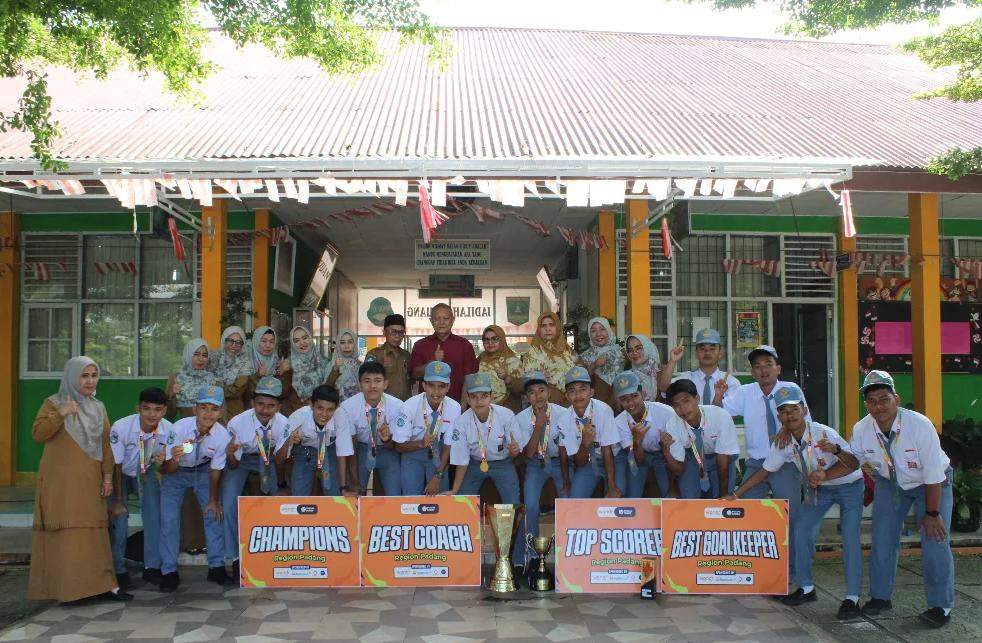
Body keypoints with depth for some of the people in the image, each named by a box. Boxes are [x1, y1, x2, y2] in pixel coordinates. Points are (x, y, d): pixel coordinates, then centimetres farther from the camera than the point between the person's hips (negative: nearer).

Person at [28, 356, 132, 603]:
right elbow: (38, 433, -11)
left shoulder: (98, 408, 13)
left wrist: (107, 475, 6)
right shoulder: (54, 403, 1)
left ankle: (103, 584, 4)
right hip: (61, 481, -4)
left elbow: (105, 444, 12)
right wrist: (61, 414, -22)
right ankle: (66, 587, -1)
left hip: (89, 480, 4)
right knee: (65, 531, -6)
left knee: (93, 531, 3)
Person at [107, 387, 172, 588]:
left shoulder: (169, 430, -25)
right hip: (120, 473, -2)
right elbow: (115, 465, -20)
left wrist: (161, 463, -36)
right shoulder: (121, 427, -32)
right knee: (118, 517, -11)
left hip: (146, 473, 2)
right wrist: (118, 501, -14)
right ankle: (118, 570, 6)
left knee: (154, 515, -6)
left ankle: (152, 567, 8)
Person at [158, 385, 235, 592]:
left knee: (214, 514, -4)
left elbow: (215, 470, -12)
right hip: (176, 472, -1)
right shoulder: (179, 428, -33)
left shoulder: (223, 435, -28)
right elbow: (167, 470, -25)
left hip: (203, 471, 1)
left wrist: (214, 500, -2)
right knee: (169, 518, -9)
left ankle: (216, 566, 11)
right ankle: (168, 571, 5)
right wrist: (174, 460, -48)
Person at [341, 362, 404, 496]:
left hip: (387, 451, 0)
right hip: (360, 449, 0)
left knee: (394, 498, -9)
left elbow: (394, 446, -13)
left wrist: (387, 439, -37)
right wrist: (355, 484, -13)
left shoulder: (397, 405, -21)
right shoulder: (347, 407, -22)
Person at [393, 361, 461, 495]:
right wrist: (421, 443, -33)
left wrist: (438, 476, -15)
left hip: (438, 456, 1)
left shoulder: (454, 408, -20)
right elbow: (399, 446, -16)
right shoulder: (410, 406, -24)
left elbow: (448, 445, -10)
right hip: (413, 455, -1)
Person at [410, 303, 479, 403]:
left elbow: (469, 378, 0)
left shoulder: (464, 345, 5)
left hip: (456, 404, 0)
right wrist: (433, 362, -16)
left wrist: (463, 404, -10)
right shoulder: (420, 345, 7)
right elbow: (416, 374, 0)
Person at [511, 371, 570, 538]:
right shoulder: (521, 419, -16)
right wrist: (538, 425, -30)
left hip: (559, 462, -1)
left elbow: (563, 451, -12)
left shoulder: (562, 414, -20)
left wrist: (566, 483, -11)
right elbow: (529, 454, -20)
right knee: (530, 505, -14)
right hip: (536, 463, 1)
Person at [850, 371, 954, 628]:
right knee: (882, 539, 2)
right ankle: (880, 597, 17)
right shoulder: (861, 430, -20)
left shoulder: (920, 425, -32)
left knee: (935, 541, -11)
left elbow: (933, 473, -24)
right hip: (889, 483, 4)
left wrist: (932, 512, -19)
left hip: (931, 483, -3)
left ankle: (940, 606, 3)